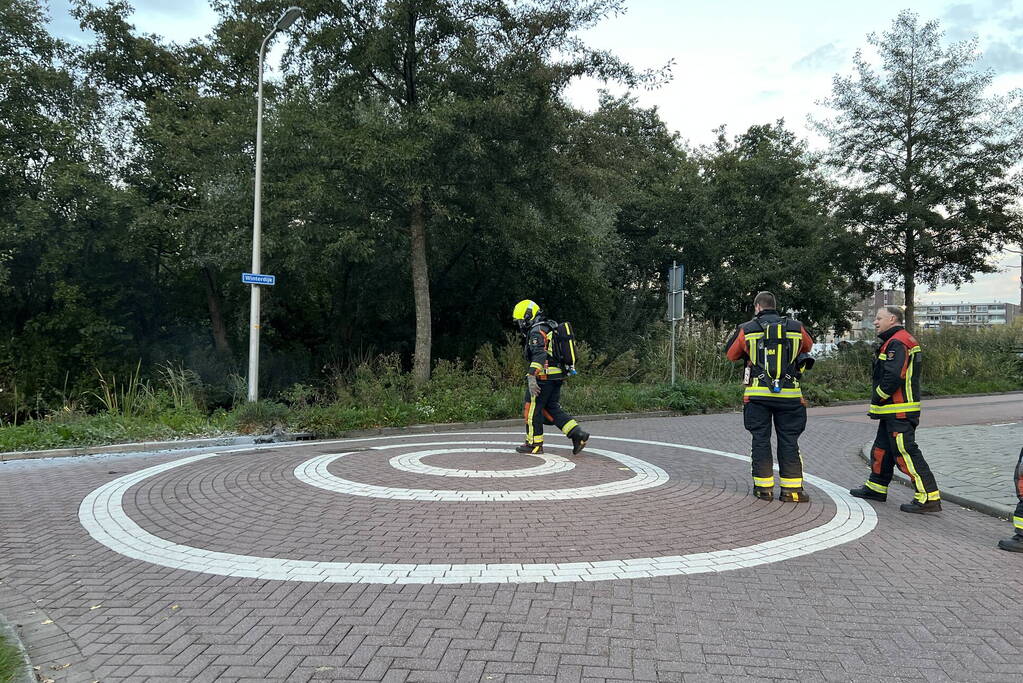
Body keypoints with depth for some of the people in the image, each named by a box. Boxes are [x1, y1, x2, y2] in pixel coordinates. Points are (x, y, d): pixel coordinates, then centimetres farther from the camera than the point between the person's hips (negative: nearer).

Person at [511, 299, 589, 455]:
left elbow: (539, 356, -25)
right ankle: (577, 433, 0)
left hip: (543, 377, -10)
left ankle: (534, 444, 10)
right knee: (553, 409, 11)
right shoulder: (549, 328, 20)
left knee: (533, 409, 2)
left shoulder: (537, 331, -12)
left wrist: (531, 377, -31)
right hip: (557, 377, 10)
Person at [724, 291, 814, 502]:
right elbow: (808, 346, 24)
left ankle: (764, 487, 12)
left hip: (758, 394, -1)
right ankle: (792, 489, 8)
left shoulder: (746, 330, -1)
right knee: (789, 441, 7)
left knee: (761, 439, 8)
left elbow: (730, 353, 12)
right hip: (789, 394, 1)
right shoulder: (796, 327, 4)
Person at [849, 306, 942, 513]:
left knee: (906, 453, -11)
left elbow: (894, 377, -26)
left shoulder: (897, 343, -17)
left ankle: (929, 497, -9)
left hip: (899, 413, -11)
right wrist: (877, 404, 16)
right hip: (893, 411, 11)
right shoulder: (895, 342, 18)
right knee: (882, 448, 20)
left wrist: (877, 398, -12)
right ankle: (876, 488, 34)